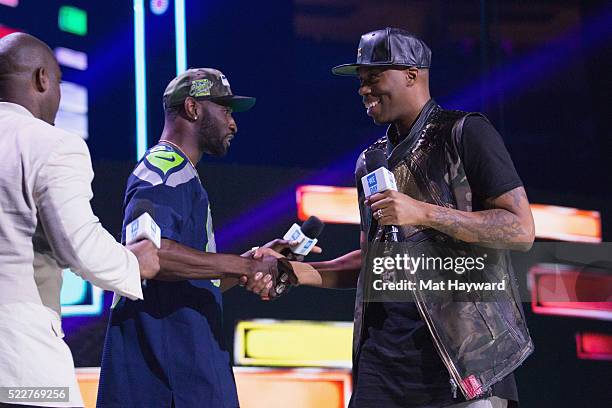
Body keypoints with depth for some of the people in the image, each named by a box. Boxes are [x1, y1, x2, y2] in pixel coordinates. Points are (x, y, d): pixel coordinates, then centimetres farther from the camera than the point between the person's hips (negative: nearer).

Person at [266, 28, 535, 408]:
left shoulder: (466, 133, -2)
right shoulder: (371, 161, 19)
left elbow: (521, 230, -10)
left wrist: (423, 212, -16)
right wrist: (300, 272, 9)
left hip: (463, 346, -5)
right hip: (385, 352, 6)